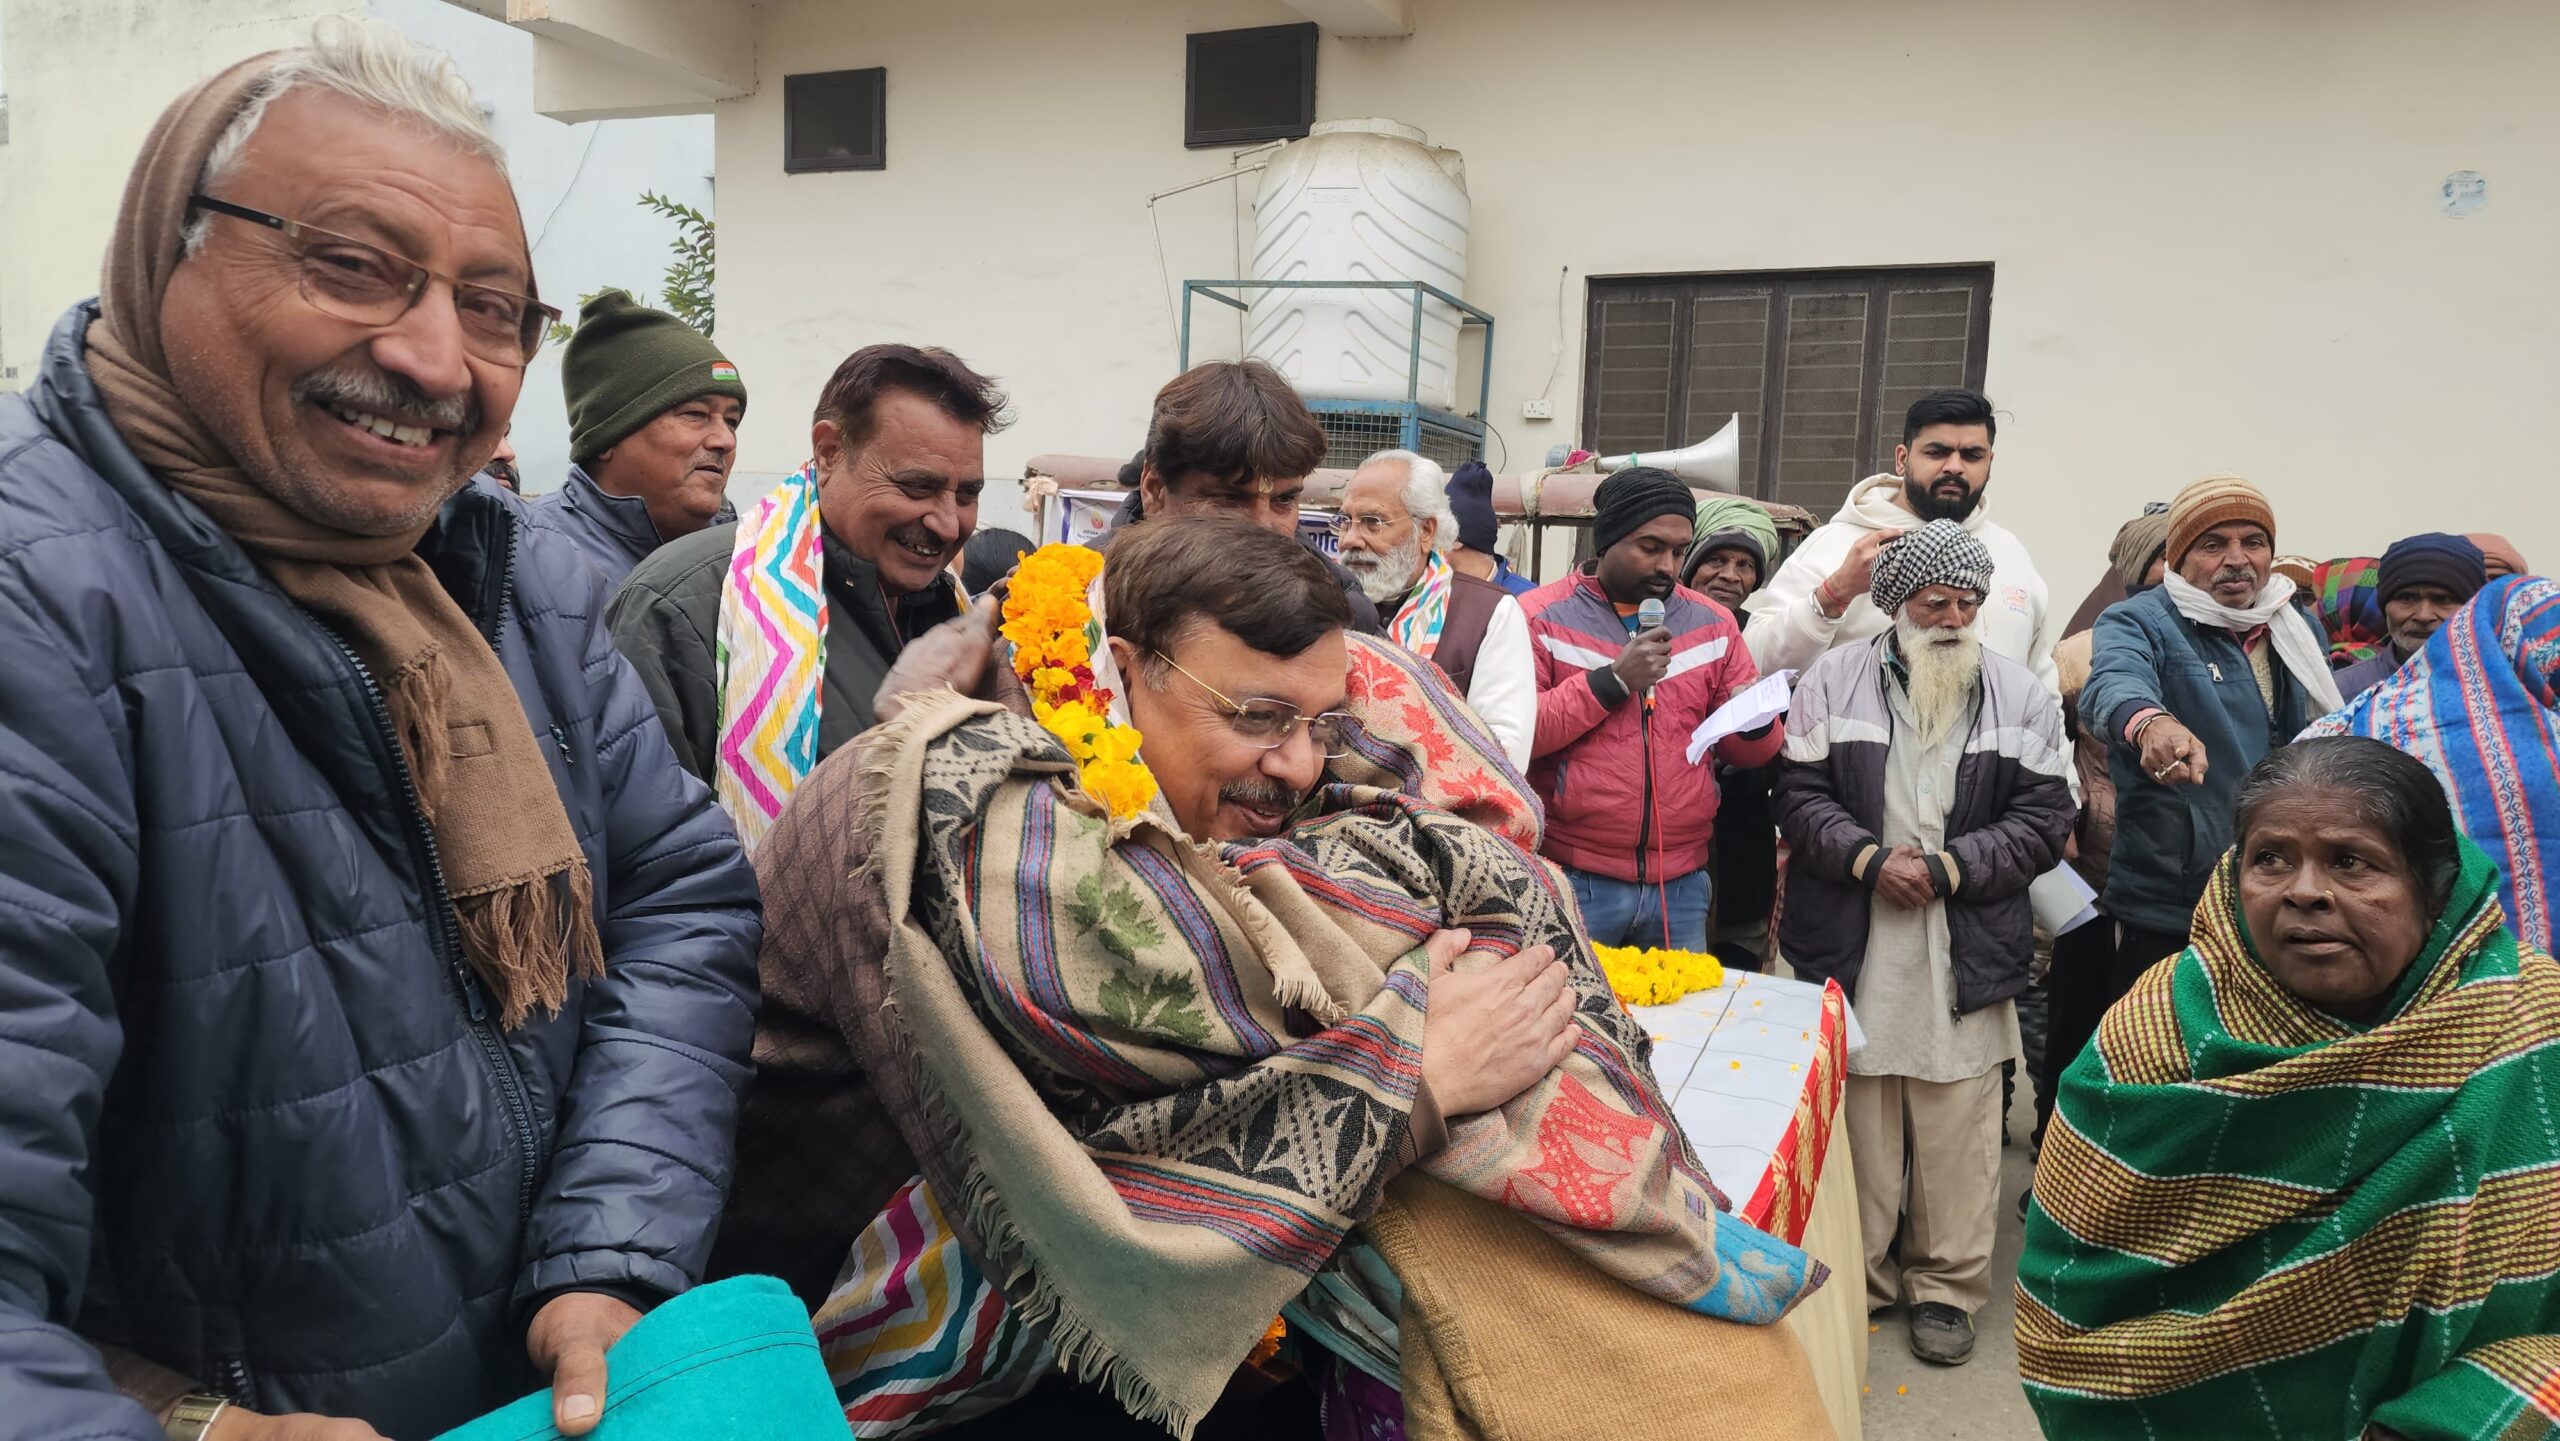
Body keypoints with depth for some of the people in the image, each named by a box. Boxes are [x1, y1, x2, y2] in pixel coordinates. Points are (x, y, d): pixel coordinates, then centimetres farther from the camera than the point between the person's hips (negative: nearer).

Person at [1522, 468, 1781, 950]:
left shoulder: (1712, 623, 11)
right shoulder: (1542, 616, -2)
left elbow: (1751, 753, 13)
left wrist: (1754, 721, -9)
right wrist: (1611, 680, -17)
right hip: (1572, 882, -4)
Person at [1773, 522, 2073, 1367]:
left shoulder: (2019, 696, 5)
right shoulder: (1834, 681, 2)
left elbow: (2043, 818, 1)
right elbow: (1799, 794, -1)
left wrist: (1946, 868, -10)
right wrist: (1869, 858, -15)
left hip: (1967, 954, 1)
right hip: (1852, 948, -1)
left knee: (1959, 1127, 6)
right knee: (1859, 1120, 8)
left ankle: (1948, 1283, 23)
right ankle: (1860, 1275, 24)